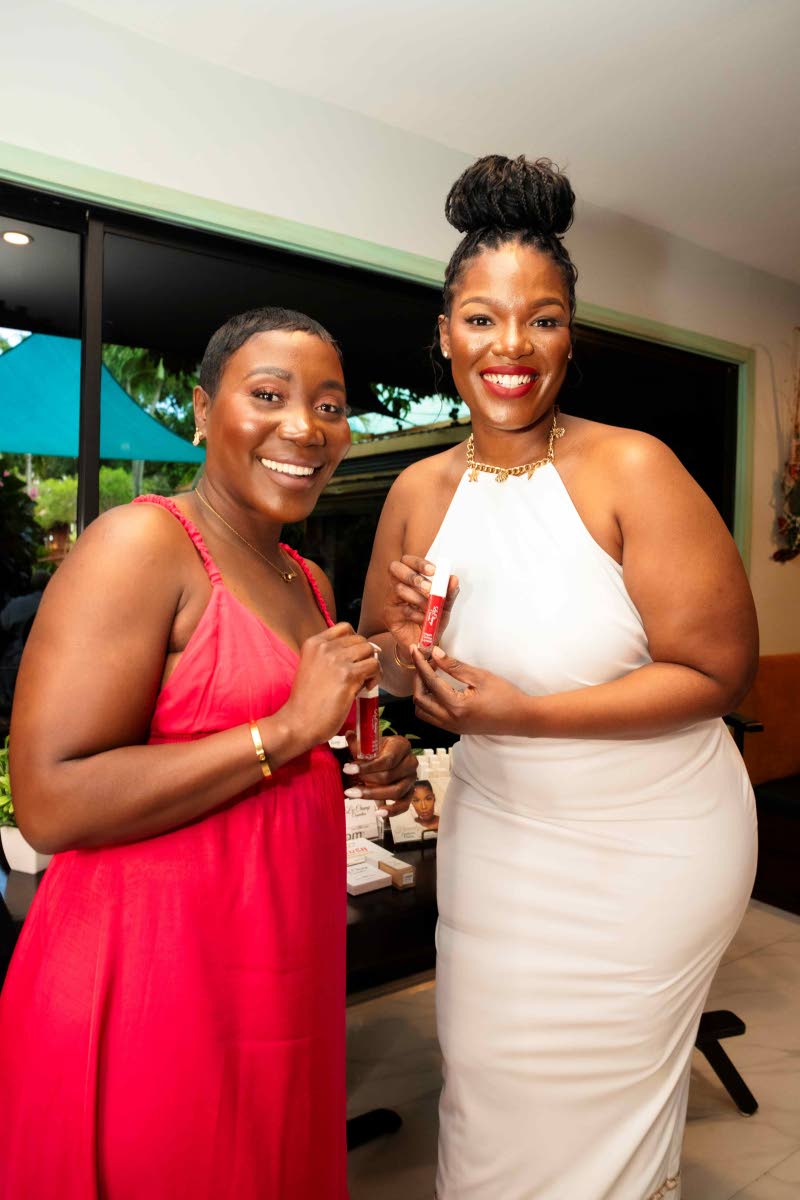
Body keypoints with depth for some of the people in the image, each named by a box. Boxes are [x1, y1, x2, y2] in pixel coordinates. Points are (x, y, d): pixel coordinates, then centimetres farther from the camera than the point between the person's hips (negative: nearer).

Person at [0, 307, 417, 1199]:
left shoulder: (306, 580, 9)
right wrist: (288, 729, -23)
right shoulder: (140, 544, -16)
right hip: (151, 969, -8)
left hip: (281, 969, 8)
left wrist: (366, 767, 2)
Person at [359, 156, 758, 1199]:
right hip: (495, 836, 4)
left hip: (644, 849, -4)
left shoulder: (630, 469, -17)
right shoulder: (419, 492, -3)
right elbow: (384, 663, 9)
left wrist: (525, 711, -24)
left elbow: (719, 671, -17)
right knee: (487, 1108, 21)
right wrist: (402, 648, -15)